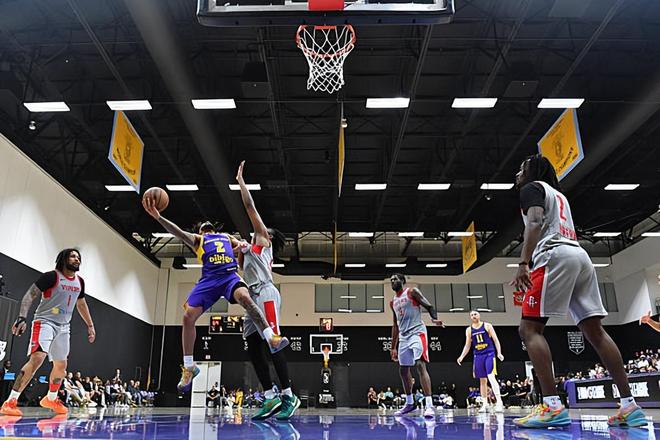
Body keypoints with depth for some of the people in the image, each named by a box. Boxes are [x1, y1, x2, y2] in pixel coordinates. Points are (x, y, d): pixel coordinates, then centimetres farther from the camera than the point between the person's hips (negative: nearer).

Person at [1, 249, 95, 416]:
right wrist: (22, 317, -27)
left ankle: (51, 399, 35)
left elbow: (81, 304, 22)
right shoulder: (52, 276, -12)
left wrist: (90, 325, 22)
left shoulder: (80, 282, 8)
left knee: (61, 366, 13)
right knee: (37, 359, -24)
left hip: (63, 327, 7)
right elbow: (29, 295, -14)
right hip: (45, 322, -7)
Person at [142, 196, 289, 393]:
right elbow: (179, 233, 9)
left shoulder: (227, 237, 33)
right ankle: (189, 367, 2)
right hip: (209, 278, 1)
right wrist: (158, 217, -8)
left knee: (244, 297, -32)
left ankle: (272, 338, -41)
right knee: (188, 316, -12)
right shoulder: (197, 239, 26)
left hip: (230, 275, -1)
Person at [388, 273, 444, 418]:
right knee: (403, 370, 10)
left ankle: (429, 405, -22)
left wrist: (435, 318, -28)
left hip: (417, 332, -7)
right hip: (404, 337, 8)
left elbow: (429, 306, -6)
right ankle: (409, 403, 25)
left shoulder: (412, 292, -1)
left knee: (420, 365, -20)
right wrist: (393, 347, 19)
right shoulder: (393, 302, 17)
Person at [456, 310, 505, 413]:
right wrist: (462, 356, -1)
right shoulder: (469, 330, 8)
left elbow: (496, 340, -1)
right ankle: (485, 404, 13)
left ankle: (499, 402, -19)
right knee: (482, 380, 8)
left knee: (491, 377, -17)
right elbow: (467, 345, 12)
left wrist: (499, 353, -13)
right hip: (478, 356, 4)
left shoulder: (487, 326, 0)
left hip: (489, 354, -4)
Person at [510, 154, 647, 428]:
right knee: (595, 331, 6)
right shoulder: (559, 195, 33)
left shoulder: (532, 188, 8)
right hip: (580, 256, 9)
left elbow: (535, 223, -11)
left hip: (555, 256, -9)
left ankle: (552, 406, -22)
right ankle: (629, 406, 3)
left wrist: (523, 263, -21)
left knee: (529, 328, -11)